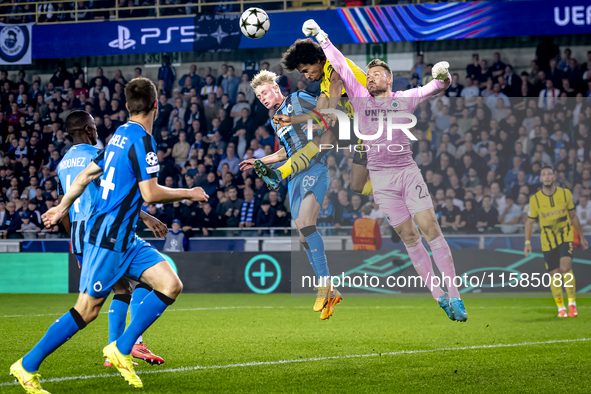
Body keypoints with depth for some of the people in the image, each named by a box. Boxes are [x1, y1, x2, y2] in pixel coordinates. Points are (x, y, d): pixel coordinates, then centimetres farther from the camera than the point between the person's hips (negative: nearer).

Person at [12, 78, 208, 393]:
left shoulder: (121, 136, 13)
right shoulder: (141, 140, -15)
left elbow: (85, 175, 20)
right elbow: (150, 193, -19)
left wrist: (62, 207, 30)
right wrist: (188, 194, -6)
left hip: (124, 238, 9)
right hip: (108, 237, -9)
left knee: (171, 285, -2)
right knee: (87, 310, -4)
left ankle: (121, 349, 1)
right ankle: (28, 366, 6)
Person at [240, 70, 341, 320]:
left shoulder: (299, 100, 2)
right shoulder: (275, 121, 24)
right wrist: (259, 162, 30)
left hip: (315, 167, -8)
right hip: (295, 175, 8)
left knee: (305, 223, -26)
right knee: (304, 238, 2)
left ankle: (325, 282, -21)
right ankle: (330, 293, 9)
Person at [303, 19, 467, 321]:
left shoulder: (404, 99, 9)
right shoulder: (360, 98, 11)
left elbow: (436, 87, 0)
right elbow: (340, 65, 10)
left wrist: (442, 76, -21)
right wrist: (321, 38, 7)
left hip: (408, 170, -1)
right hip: (380, 177, 1)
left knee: (431, 229, -11)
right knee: (409, 237, 0)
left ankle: (454, 296, -11)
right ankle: (439, 297, 4)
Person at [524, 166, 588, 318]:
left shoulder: (565, 194, -3)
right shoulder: (535, 199, -6)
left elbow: (573, 216, 9)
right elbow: (530, 222, 3)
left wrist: (582, 237, 14)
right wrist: (527, 242, -8)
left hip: (566, 237, -1)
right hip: (548, 241, 1)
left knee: (565, 267, -21)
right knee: (554, 275, 0)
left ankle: (572, 303, -9)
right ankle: (561, 308, 16)